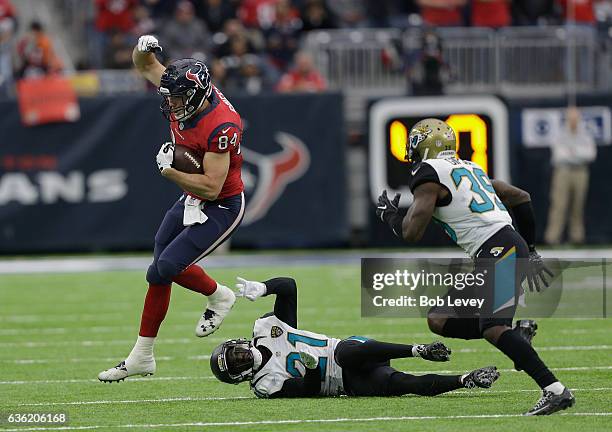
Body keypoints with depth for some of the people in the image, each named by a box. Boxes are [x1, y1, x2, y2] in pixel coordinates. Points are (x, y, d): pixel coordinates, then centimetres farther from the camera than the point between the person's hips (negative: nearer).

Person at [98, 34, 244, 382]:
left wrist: (169, 170, -26)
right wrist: (145, 48, -15)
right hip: (191, 202, 9)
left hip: (222, 207, -9)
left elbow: (211, 187, -32)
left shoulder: (220, 127, -32)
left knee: (169, 265, -19)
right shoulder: (184, 94, -9)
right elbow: (146, 67, 7)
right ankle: (143, 356, 19)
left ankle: (220, 297, 11)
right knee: (159, 272, 9)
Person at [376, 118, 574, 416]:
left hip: (498, 251, -9)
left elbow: (411, 233, -7)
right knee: (440, 319, 11)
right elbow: (521, 198, 27)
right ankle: (516, 335, 2)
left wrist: (389, 214, 15)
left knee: (492, 327, -20)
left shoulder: (429, 174, -2)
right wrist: (530, 251, 32)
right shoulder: (470, 169, 24)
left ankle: (555, 391, -27)